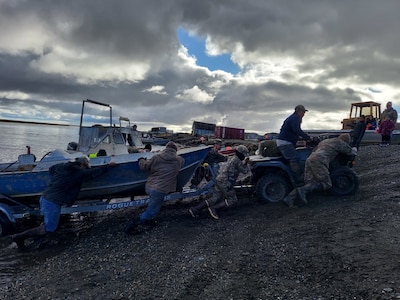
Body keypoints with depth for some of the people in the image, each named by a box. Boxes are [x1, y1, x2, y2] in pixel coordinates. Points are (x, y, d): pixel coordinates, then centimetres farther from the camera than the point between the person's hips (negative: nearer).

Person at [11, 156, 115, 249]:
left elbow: (51, 169, 28)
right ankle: (19, 237, 3)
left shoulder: (62, 166, 10)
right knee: (49, 229, 1)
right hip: (53, 203, -8)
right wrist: (108, 165, 8)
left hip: (44, 198, 8)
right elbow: (94, 172, -3)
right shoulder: (78, 172, -10)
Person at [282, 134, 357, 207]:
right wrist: (354, 149, 46)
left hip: (309, 160, 8)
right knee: (327, 184, -4)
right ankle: (302, 190, -22)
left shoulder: (325, 141, 34)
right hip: (318, 162, -8)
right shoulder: (339, 142, 13)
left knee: (310, 185, 0)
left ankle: (289, 198, -18)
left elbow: (314, 151, 41)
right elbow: (351, 152, 22)